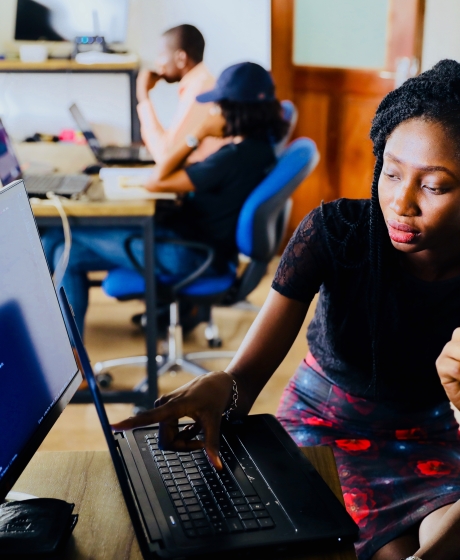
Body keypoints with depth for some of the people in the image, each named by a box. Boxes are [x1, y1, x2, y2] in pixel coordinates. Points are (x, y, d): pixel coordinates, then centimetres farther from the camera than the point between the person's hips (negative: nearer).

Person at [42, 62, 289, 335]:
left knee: (58, 239, -3)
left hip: (189, 256, -10)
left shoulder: (236, 156, -26)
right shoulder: (258, 144, 2)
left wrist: (198, 135, -13)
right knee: (70, 253, 10)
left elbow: (156, 182, -20)